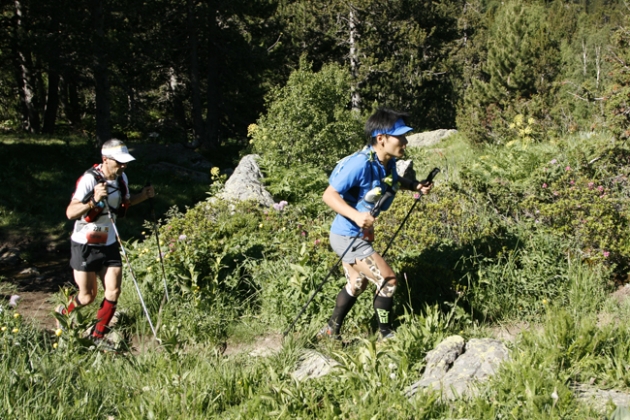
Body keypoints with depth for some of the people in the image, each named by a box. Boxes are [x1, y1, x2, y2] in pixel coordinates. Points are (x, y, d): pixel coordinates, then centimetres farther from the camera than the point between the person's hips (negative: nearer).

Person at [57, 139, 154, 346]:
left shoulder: (121, 178, -1)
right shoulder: (89, 179, -22)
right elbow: (70, 213, -30)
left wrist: (142, 196, 0)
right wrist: (93, 201, -46)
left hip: (108, 244, 6)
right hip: (85, 245, -6)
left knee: (113, 291, -2)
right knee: (88, 296, 4)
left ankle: (98, 336, 15)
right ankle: (63, 314, 36)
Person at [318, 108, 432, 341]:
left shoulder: (388, 162, -3)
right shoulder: (360, 164, -29)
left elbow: (394, 180, 21)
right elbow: (329, 195, -27)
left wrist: (416, 186, 3)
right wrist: (355, 215, -40)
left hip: (359, 235, 10)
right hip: (347, 237, -10)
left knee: (357, 284, 24)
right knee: (388, 280, -6)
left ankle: (330, 331, 40)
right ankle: (386, 335, 11)